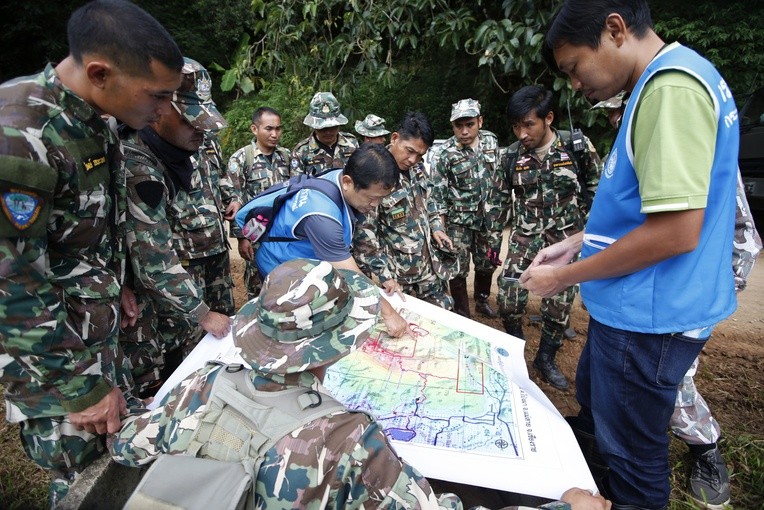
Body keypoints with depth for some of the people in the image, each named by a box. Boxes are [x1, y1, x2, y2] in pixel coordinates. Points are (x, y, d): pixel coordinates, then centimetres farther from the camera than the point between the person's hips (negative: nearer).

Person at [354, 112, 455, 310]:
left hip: (429, 266, 7)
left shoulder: (417, 168, 2)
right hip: (399, 275, -7)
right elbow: (363, 234, -23)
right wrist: (385, 275, -23)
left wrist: (436, 227, 5)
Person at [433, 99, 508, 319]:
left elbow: (501, 177, 10)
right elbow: (439, 193, -10)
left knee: (487, 263, 17)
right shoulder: (446, 153, -14)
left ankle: (482, 301, 40)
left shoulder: (491, 141, -1)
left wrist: (503, 208, 11)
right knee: (459, 269, 2)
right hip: (460, 220, -4)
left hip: (491, 217, 4)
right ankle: (462, 313, 20)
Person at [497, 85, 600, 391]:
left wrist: (579, 219, 2)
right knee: (507, 298, -7)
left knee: (559, 305, 4)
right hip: (525, 237, 1)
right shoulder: (513, 155, -5)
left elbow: (594, 187, 4)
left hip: (565, 238, -1)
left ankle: (545, 359, 26)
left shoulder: (578, 146, -10)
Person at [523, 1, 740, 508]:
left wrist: (565, 277, -16)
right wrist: (575, 243, 10)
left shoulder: (672, 87, -22)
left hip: (650, 316, -10)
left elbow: (676, 230, -27)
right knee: (594, 408, 29)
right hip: (632, 307, 10)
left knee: (633, 457, 12)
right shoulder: (664, 83, 11)